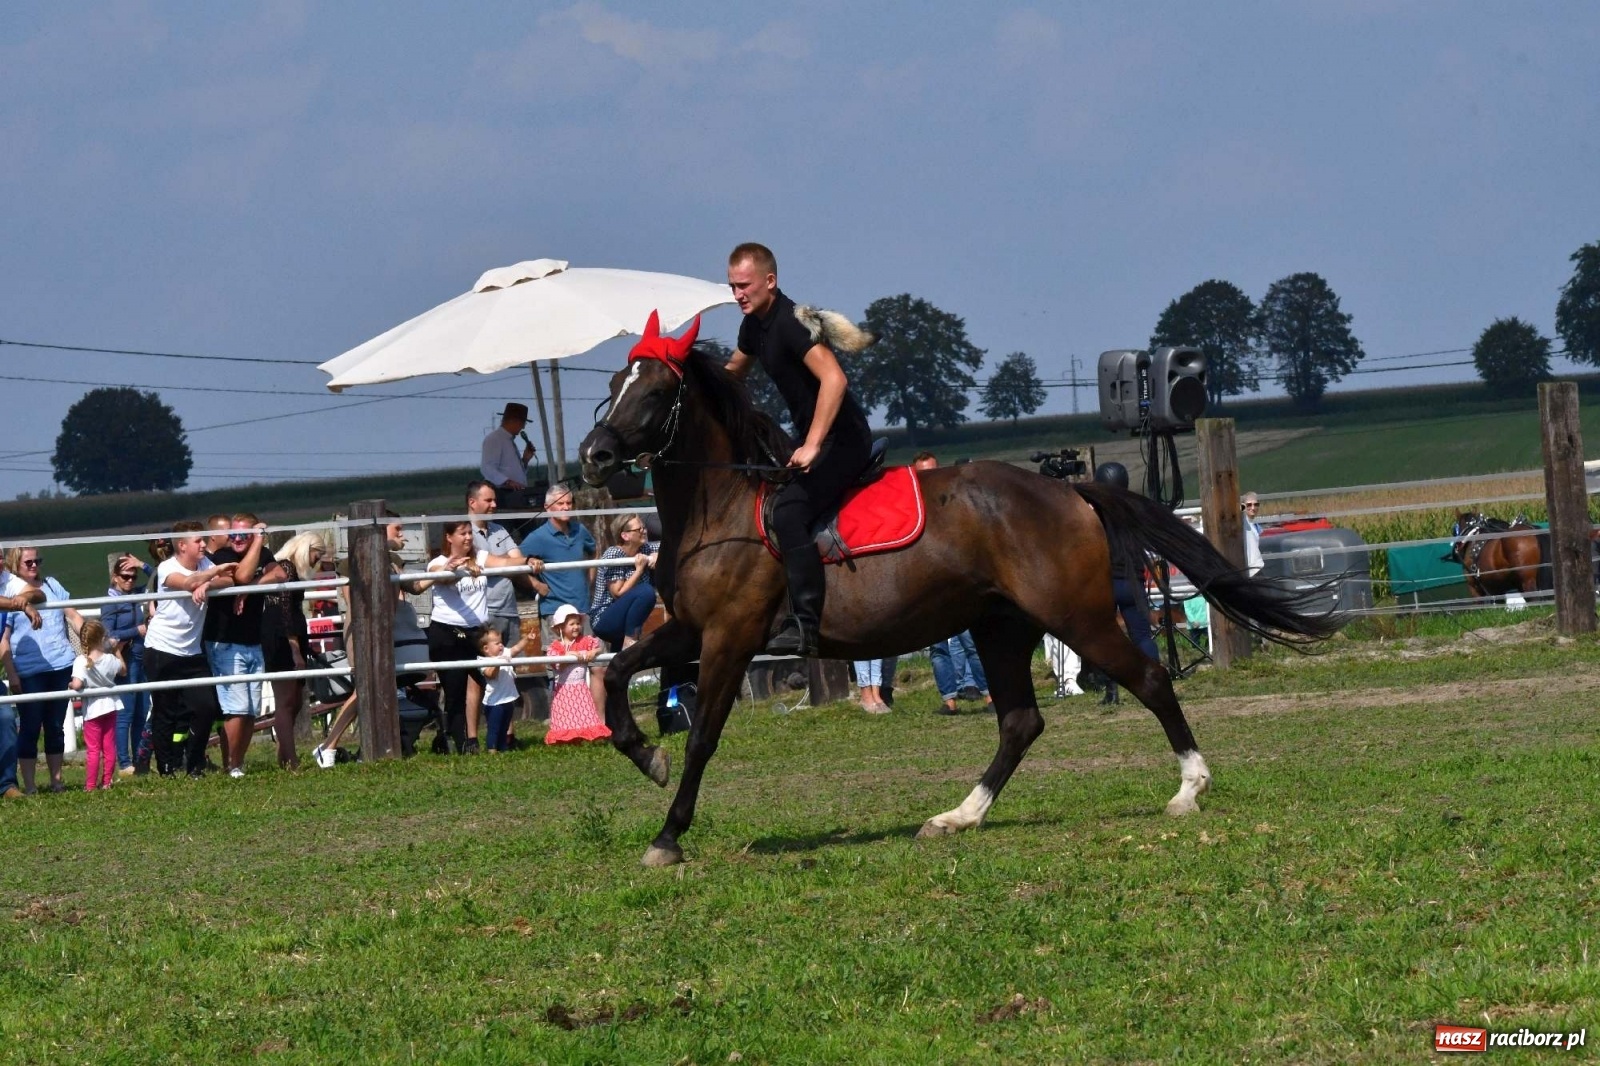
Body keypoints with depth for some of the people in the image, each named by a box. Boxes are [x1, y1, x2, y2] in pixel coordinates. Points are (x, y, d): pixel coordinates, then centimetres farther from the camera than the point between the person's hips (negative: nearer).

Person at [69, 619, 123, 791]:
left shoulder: (81, 661, -18)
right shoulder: (110, 659, -7)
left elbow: (77, 685, -28)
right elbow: (123, 670, 13)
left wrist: (70, 685, -6)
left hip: (93, 709, -3)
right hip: (110, 705, 3)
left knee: (93, 749, 1)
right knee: (109, 747, 10)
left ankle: (90, 785, 0)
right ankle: (106, 782, 14)